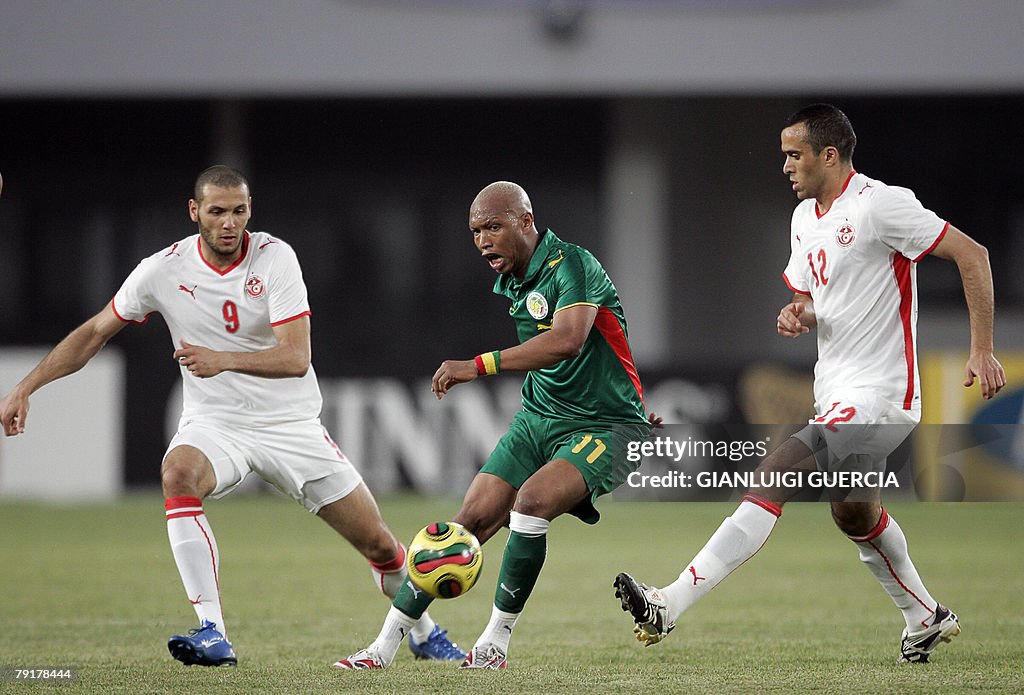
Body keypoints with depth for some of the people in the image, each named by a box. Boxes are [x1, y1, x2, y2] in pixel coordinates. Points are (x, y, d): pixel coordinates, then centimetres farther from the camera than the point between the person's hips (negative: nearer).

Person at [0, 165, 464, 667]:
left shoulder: (275, 258, -13)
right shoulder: (164, 270, -8)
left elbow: (295, 358, -22)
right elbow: (94, 333, 3)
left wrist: (223, 359, -38)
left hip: (291, 424, 0)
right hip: (214, 422, 0)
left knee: (380, 544, 1)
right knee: (178, 474, -36)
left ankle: (424, 633, 33)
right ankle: (212, 634, -36)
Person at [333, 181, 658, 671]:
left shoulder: (571, 264, -18)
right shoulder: (506, 283, 9)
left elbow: (568, 340, -35)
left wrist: (479, 365, -40)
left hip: (605, 426, -7)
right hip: (538, 418, 7)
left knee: (533, 498, -30)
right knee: (474, 518, -6)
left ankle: (497, 641, -18)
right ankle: (386, 644, -4)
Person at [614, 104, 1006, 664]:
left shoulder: (880, 204, -14)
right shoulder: (805, 217, 12)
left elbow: (972, 254, -13)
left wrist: (982, 350, -16)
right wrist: (797, 316, 0)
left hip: (877, 396, -9)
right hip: (835, 394, 9)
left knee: (772, 477, -20)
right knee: (855, 514, 17)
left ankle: (668, 607, -27)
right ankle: (926, 620, 38)